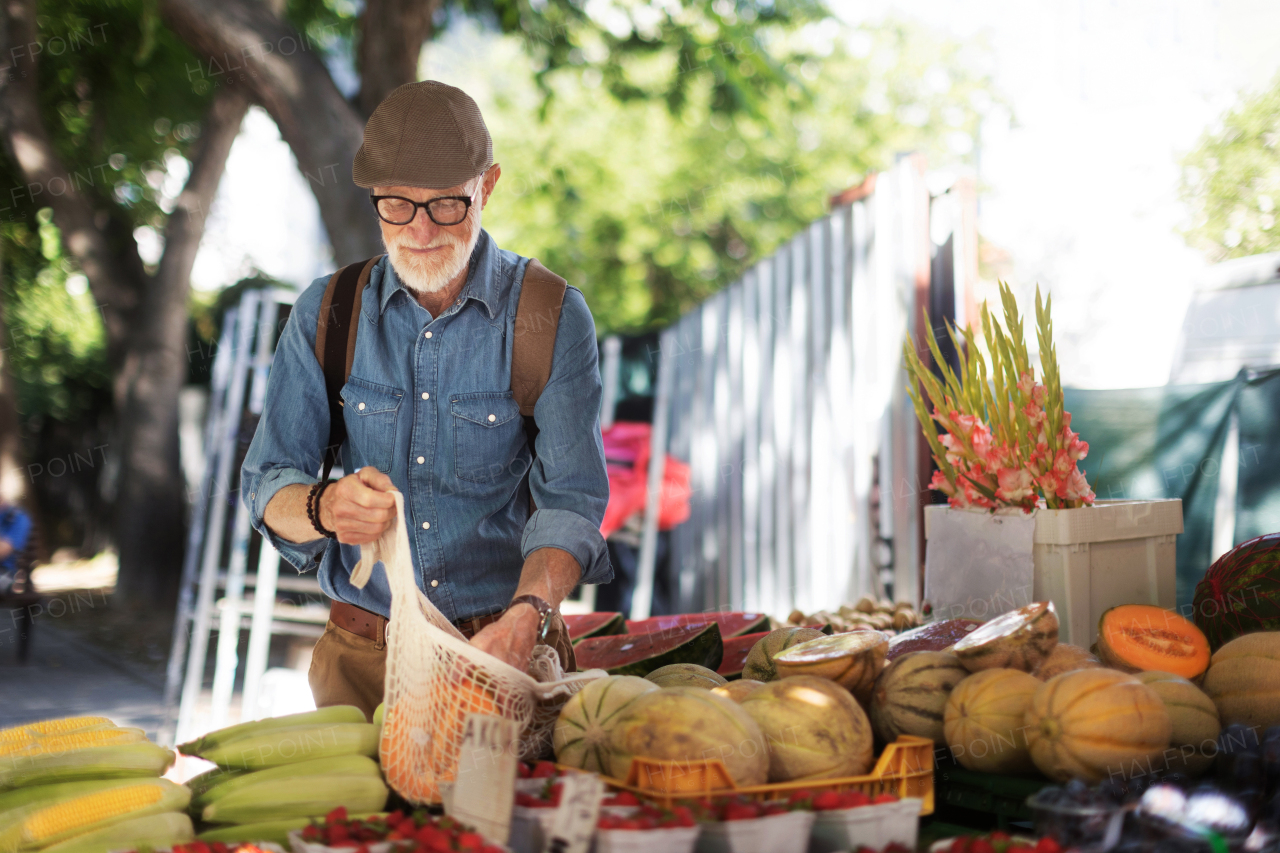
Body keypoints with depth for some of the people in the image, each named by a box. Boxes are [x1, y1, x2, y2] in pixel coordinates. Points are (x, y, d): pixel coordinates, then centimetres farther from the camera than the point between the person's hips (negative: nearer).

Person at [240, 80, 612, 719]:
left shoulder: (553, 317, -1)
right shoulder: (326, 313, 5)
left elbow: (570, 499, -7)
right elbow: (267, 487, 3)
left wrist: (526, 615, -26)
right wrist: (326, 508, -20)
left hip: (505, 651, -1)